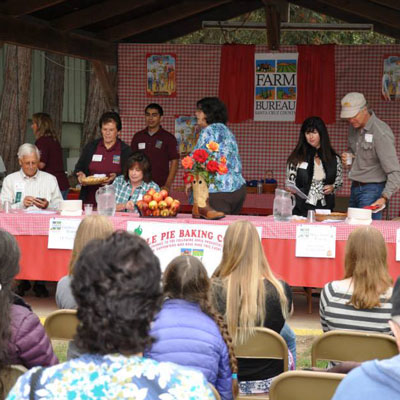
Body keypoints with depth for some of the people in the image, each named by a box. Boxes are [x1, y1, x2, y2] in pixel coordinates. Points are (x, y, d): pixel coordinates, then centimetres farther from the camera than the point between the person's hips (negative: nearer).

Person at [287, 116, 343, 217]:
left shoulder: (333, 159, 7)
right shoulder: (297, 158, 2)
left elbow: (339, 180, 19)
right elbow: (290, 183, 4)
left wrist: (333, 187, -1)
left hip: (325, 208, 2)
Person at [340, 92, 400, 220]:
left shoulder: (381, 133, -19)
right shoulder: (354, 127, 6)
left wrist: (384, 198, -33)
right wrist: (348, 156, 2)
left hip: (372, 189, -8)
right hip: (355, 188, 8)